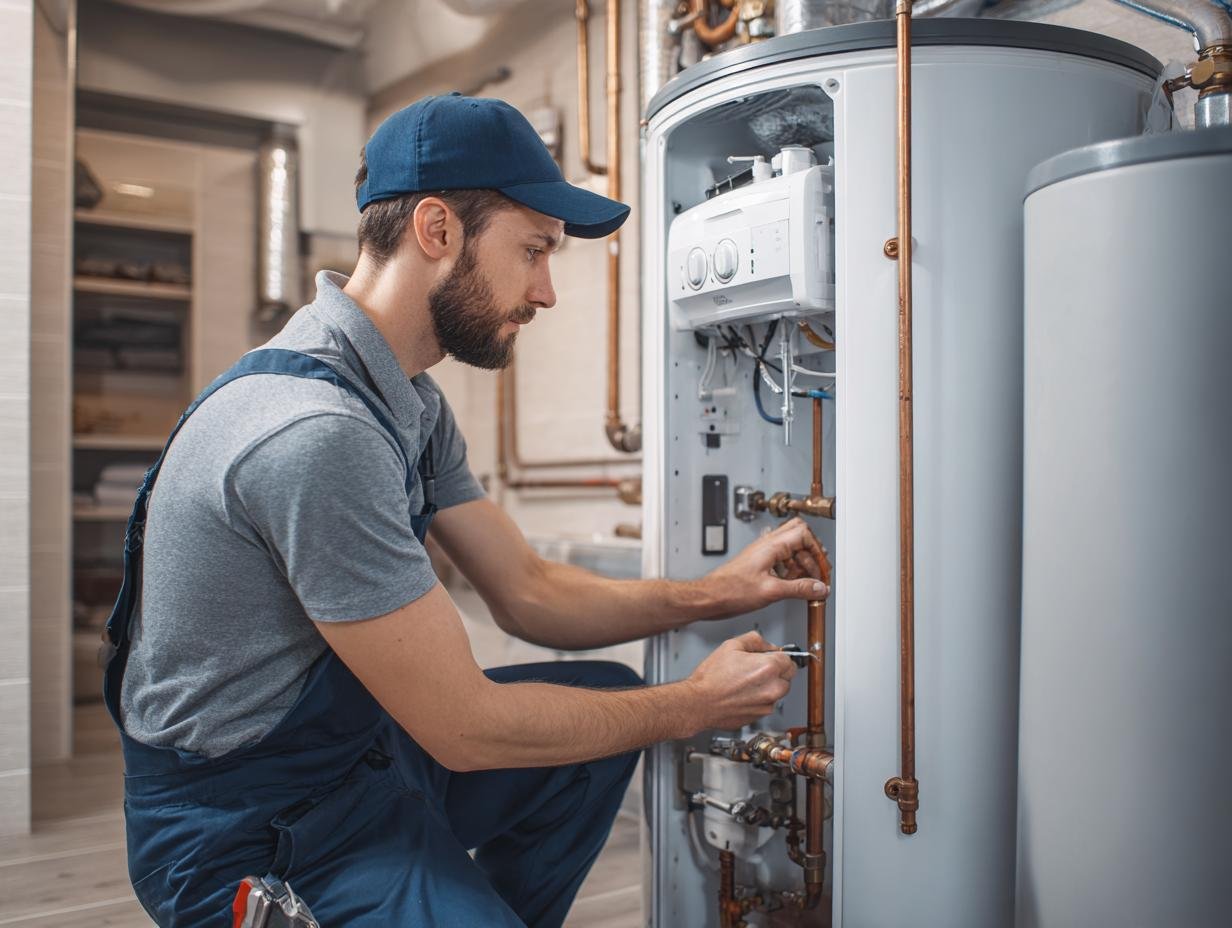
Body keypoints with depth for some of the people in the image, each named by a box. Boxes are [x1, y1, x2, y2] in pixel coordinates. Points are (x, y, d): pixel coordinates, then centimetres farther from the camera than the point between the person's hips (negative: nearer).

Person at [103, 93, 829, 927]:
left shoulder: (407, 402, 2)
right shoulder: (317, 434, -29)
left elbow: (528, 591, 6)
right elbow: (466, 729, -24)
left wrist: (713, 593, -4)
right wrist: (694, 706, -13)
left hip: (357, 747, 9)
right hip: (246, 835, -9)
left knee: (610, 699, 9)